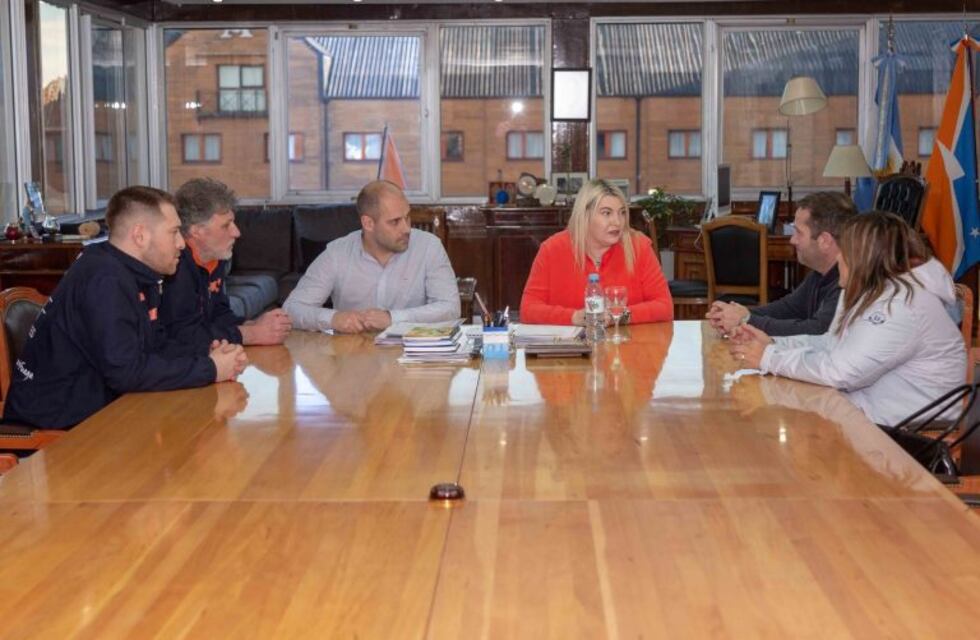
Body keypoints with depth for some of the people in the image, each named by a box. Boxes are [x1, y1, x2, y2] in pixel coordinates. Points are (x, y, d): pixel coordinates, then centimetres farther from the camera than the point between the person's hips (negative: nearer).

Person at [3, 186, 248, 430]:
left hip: (92, 406, 9)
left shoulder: (135, 274, 7)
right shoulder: (105, 280, -23)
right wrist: (209, 369, -20)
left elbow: (157, 345, 10)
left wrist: (207, 359, -9)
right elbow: (126, 371, -28)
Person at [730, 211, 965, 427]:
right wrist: (772, 344, 0)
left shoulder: (903, 306, -24)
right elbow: (831, 343, 14)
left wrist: (769, 359, -19)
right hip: (868, 409, 9)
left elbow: (841, 372, -28)